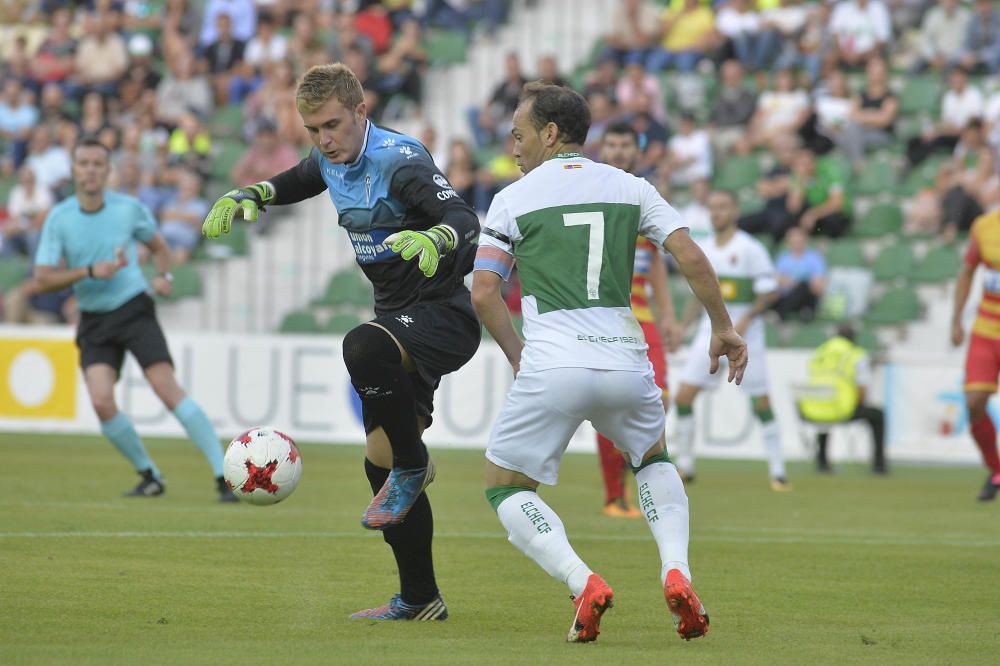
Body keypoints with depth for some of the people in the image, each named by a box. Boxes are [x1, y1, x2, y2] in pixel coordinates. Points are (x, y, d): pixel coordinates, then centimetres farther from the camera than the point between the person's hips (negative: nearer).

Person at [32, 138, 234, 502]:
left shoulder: (129, 208, -1)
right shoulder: (59, 219, -2)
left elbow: (159, 246, 17)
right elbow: (43, 280, -5)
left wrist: (163, 275, -4)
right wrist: (89, 272, -19)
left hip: (134, 310, -2)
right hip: (94, 320, 2)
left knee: (168, 390, -18)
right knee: (102, 402, -17)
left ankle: (224, 477, -18)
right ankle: (149, 476, 5)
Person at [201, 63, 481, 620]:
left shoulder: (400, 161, -19)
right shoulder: (331, 163, 7)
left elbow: (464, 219, -32)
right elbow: (292, 183, 29)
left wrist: (433, 239, -54)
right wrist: (245, 197, 10)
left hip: (444, 317, -9)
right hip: (400, 321, 9)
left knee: (363, 347, -40)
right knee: (381, 462, 8)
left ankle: (413, 466, -18)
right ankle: (420, 600, 19)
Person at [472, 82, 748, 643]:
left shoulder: (513, 198, 6)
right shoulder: (630, 187, 12)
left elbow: (484, 293, 1)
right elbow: (692, 259, 3)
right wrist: (724, 328, 14)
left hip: (551, 366, -3)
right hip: (625, 360, 3)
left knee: (506, 489, 14)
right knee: (655, 462, 31)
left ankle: (584, 584, -12)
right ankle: (677, 573, 4)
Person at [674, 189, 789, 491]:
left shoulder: (751, 249, -8)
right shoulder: (703, 250, 9)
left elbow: (770, 293, -9)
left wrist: (745, 320, -20)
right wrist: (682, 327, 8)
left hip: (744, 334, -5)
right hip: (710, 331, 5)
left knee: (761, 402, -3)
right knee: (683, 396, -4)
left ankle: (777, 471, 5)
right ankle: (684, 464, 7)